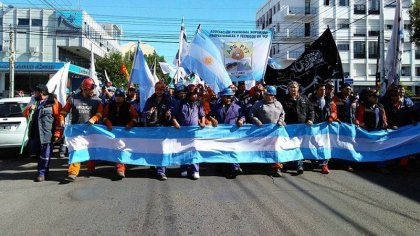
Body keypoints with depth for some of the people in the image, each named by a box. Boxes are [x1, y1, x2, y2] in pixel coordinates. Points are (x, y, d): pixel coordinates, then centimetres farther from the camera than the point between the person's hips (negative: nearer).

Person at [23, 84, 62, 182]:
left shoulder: (53, 103, -4)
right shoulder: (35, 102, 16)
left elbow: (59, 119, -8)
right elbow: (25, 113, 23)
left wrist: (57, 134, -12)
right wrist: (30, 109, -1)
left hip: (47, 134, -7)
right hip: (35, 134, 7)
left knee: (45, 155, -3)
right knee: (38, 154, 12)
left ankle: (42, 173, 5)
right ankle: (42, 172, 27)